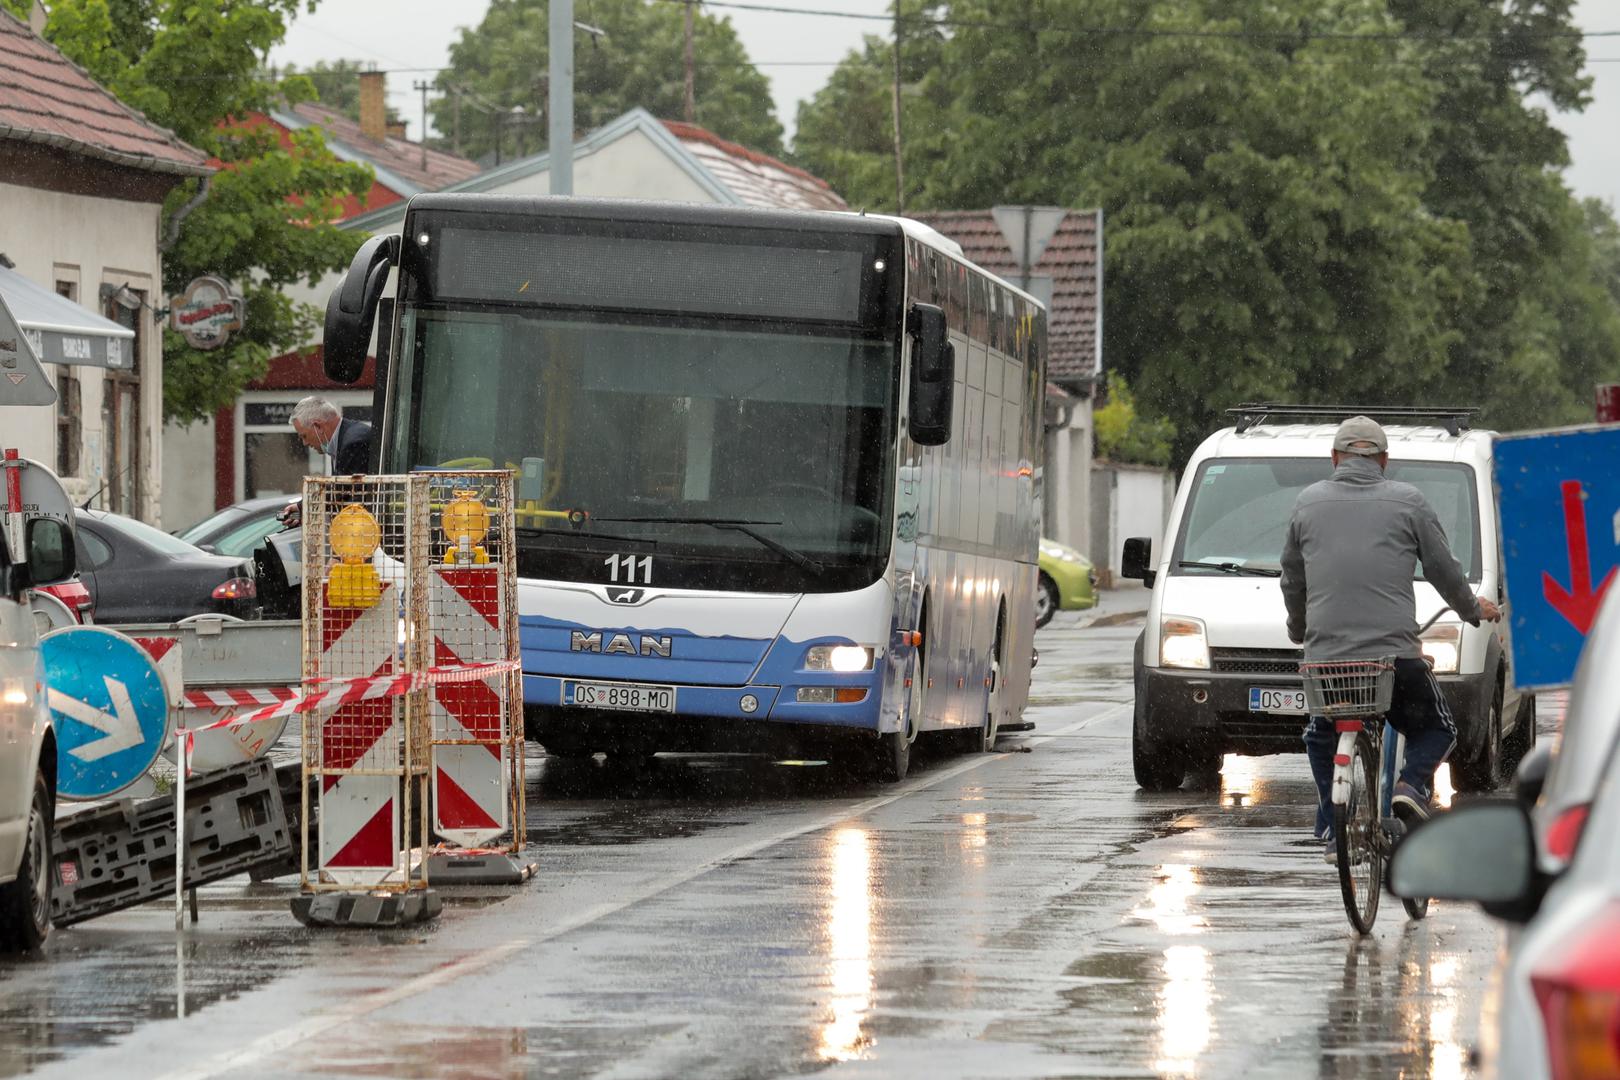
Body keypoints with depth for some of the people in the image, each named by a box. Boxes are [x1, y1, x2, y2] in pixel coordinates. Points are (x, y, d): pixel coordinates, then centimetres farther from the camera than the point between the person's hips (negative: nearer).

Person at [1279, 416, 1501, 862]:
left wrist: (1298, 630, 40)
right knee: (1436, 730, 18)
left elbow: (1292, 579, 22)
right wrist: (1473, 610, 31)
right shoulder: (1407, 502, 6)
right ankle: (1412, 784, -11)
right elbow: (1444, 569, 12)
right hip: (1396, 651, -2)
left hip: (1325, 653, 2)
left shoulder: (1308, 502, 12)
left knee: (1321, 738, 25)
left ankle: (1332, 830, 11)